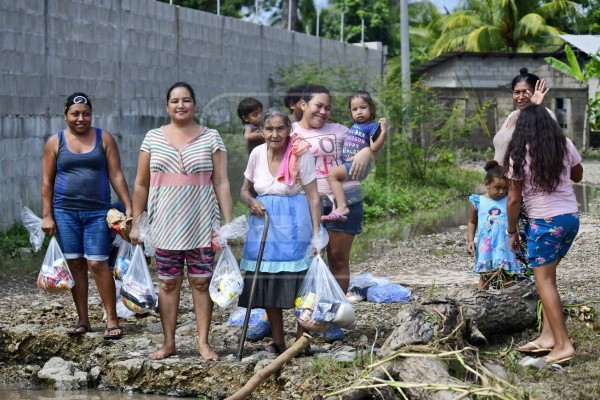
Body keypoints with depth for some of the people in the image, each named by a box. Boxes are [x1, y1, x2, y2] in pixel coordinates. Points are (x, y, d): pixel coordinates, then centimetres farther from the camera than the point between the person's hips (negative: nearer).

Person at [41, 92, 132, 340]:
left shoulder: (104, 139, 6)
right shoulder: (55, 142, 6)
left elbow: (116, 176, 4)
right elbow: (47, 182, 7)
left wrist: (129, 207, -3)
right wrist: (47, 215, 0)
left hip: (97, 212, -1)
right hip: (65, 211, 2)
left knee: (98, 264, -8)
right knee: (74, 264, 3)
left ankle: (112, 320, -2)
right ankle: (83, 320, 12)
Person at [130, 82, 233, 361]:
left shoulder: (211, 138, 3)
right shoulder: (153, 138, 7)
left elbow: (221, 183, 1)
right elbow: (141, 184, 10)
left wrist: (228, 222, -5)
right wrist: (135, 222, 6)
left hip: (201, 224, -1)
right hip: (165, 223, 1)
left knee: (202, 281, 1)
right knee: (168, 283, 5)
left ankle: (203, 342, 9)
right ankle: (168, 343, 14)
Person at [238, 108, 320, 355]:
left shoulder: (300, 154, -10)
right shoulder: (257, 154, 1)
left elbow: (313, 197, -9)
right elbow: (245, 190, 14)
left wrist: (316, 233, -15)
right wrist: (251, 201, -9)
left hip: (293, 222, -4)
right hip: (263, 221, 4)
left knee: (298, 282, -5)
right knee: (266, 283, 6)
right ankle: (278, 342, 18)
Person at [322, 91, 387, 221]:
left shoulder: (372, 126, -6)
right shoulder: (353, 126, 19)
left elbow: (374, 147, -19)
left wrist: (383, 132, -27)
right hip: (345, 163, 10)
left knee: (332, 174, -29)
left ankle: (342, 207, -35)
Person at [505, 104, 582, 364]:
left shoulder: (519, 154, -8)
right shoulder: (565, 145, 2)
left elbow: (514, 199, -6)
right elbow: (577, 176, 20)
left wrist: (511, 232, 5)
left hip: (545, 222, -5)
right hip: (571, 217, 6)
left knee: (544, 280, -2)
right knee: (547, 276, 14)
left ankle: (563, 344, -8)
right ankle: (548, 336, 11)